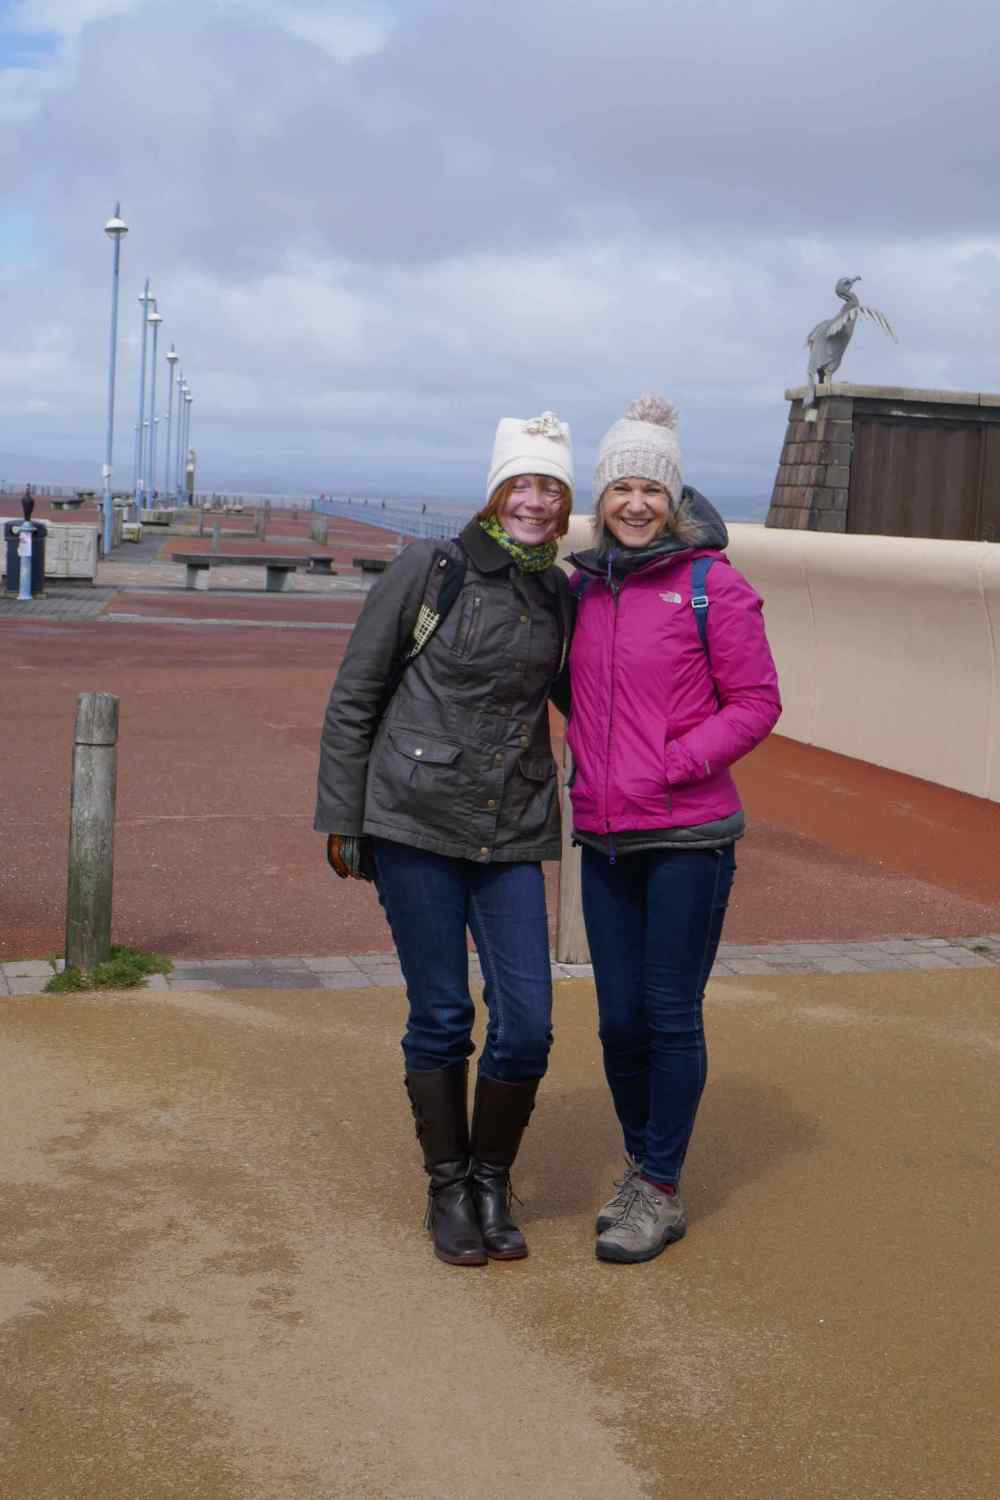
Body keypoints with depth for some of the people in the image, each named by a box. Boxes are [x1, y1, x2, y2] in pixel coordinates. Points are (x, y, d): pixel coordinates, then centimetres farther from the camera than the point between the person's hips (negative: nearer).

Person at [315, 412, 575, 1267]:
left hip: (513, 838, 3)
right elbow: (353, 697, 1)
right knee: (441, 1019, 3)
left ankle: (491, 1182, 21)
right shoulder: (430, 572, -3)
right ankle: (447, 1190, 22)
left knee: (527, 1023, -2)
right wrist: (341, 819, -2)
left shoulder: (561, 597, 8)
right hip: (416, 823, -3)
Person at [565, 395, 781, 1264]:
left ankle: (662, 1193, 17)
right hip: (605, 841, 5)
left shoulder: (712, 584, -7)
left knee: (671, 1019, 2)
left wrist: (670, 766, -15)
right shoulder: (583, 587, 9)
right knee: (620, 1021, 11)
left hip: (688, 839, -5)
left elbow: (757, 703, -6)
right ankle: (639, 1168, 30)